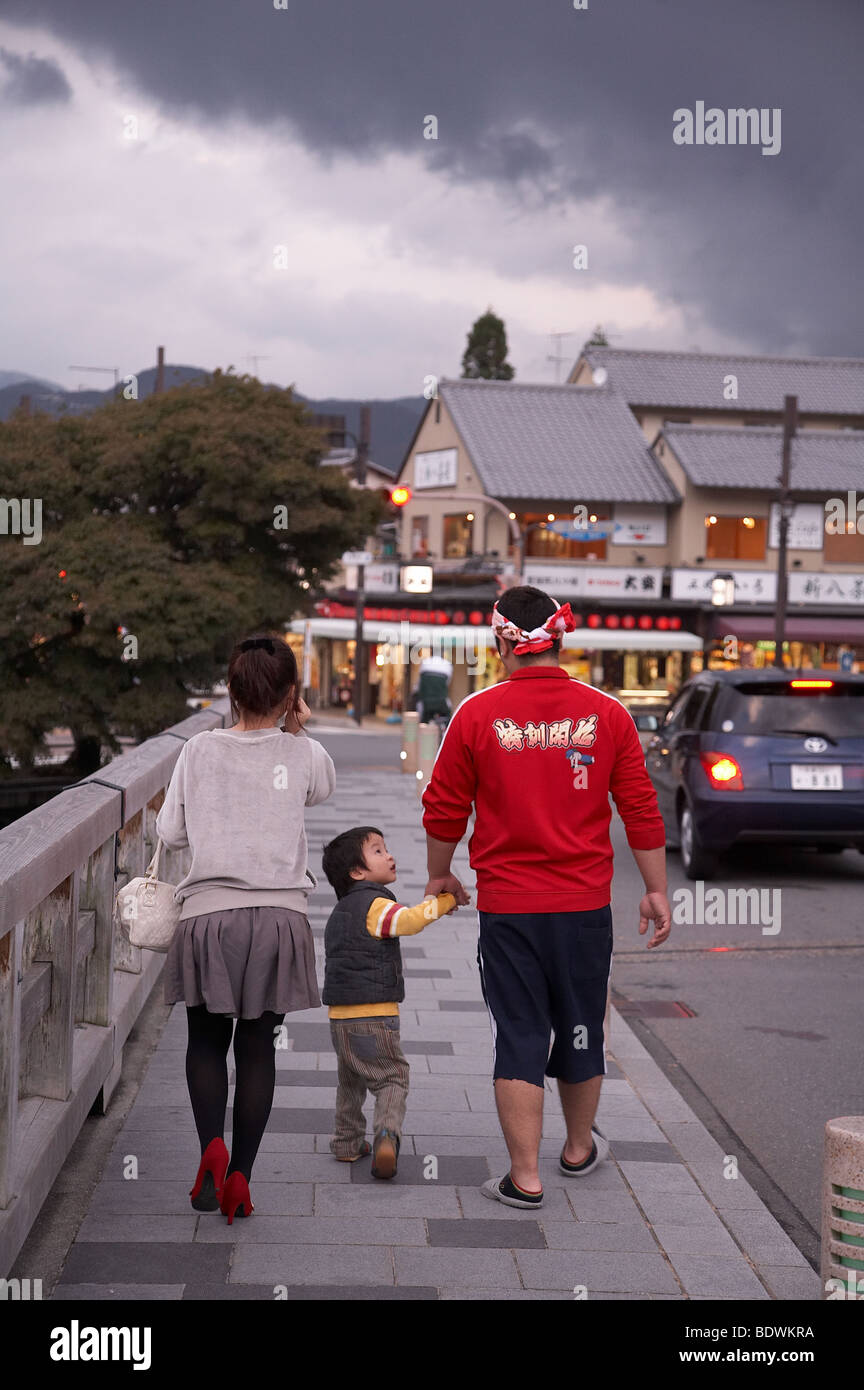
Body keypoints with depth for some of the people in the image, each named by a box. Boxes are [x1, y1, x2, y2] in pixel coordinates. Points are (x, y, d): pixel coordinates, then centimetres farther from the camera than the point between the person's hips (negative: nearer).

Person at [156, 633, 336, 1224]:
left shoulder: (199, 751, -1)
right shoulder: (303, 754, -1)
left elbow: (171, 832, 5)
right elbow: (324, 787, 22)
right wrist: (297, 730, 14)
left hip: (207, 915, 0)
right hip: (279, 917, 0)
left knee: (207, 1040, 15)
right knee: (258, 1045, 10)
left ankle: (212, 1145, -7)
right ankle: (240, 1176, 9)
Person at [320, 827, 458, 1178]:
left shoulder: (341, 910, 18)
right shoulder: (373, 904, -11)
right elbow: (408, 920, -27)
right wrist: (444, 900, -20)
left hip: (340, 1017, 8)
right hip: (373, 1017, -8)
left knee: (350, 1081, 22)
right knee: (391, 1077, -1)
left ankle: (347, 1142, 27)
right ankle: (387, 1135, -20)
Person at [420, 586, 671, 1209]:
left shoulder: (478, 714, -7)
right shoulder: (606, 713, -3)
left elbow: (444, 809, 0)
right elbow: (642, 809, 0)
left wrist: (440, 876, 17)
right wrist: (656, 890, 10)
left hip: (507, 905, -2)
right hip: (585, 902, 2)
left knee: (518, 1035, 5)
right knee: (580, 1027, 18)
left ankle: (525, 1176, 6)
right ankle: (579, 1148, 36)